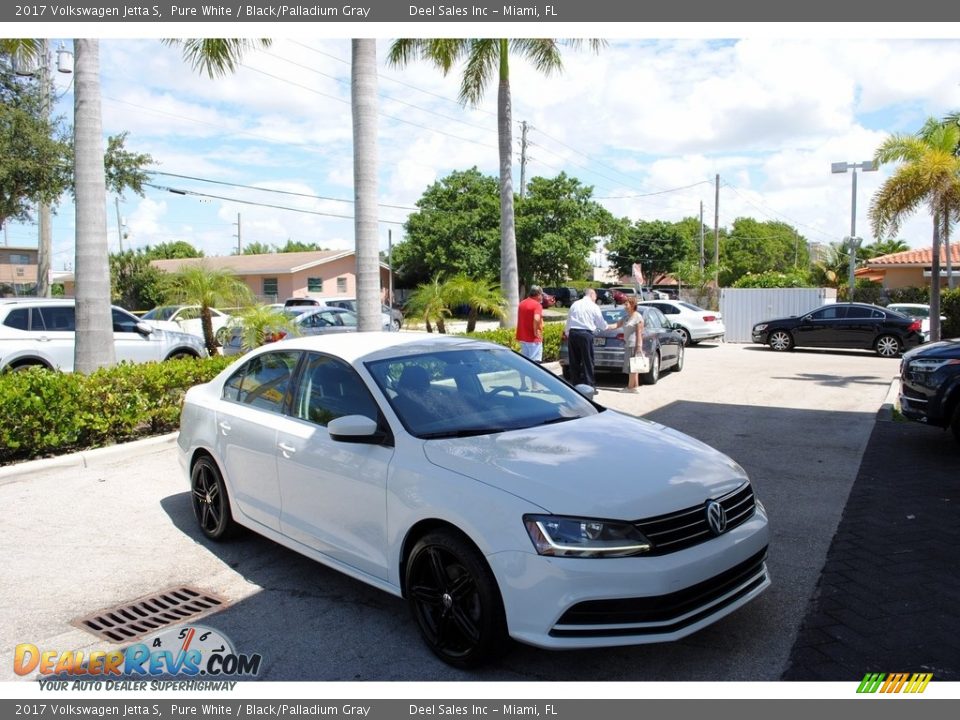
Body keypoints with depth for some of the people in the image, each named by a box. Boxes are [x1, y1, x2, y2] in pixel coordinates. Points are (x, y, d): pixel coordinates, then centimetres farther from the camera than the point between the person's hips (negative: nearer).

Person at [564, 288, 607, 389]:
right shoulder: (593, 307, 1)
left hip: (572, 333, 4)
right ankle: (589, 385, 2)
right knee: (587, 361, 1)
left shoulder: (574, 305, 13)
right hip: (585, 334, -4)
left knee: (574, 361, 10)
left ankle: (575, 384, 15)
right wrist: (606, 327, 29)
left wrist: (567, 334, 21)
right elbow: (602, 325, 7)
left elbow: (568, 321, 14)